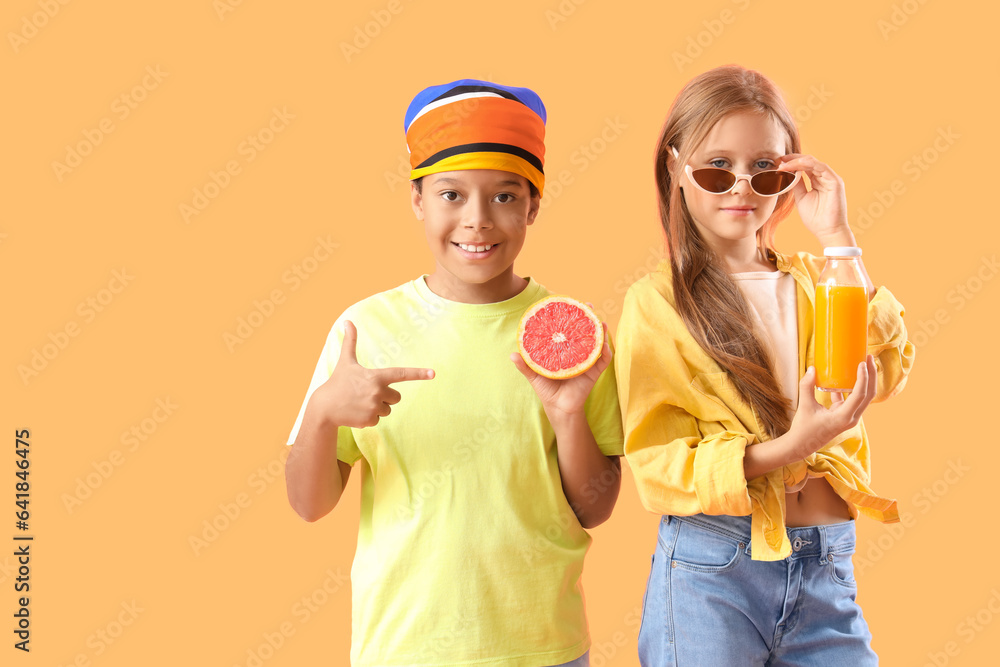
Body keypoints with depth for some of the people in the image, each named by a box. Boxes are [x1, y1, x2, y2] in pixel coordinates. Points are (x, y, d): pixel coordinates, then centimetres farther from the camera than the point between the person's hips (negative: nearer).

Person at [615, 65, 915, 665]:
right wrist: (787, 448, -23)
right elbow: (658, 468, -10)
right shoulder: (656, 303, -5)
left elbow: (887, 372, -7)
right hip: (711, 572, -4)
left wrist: (838, 241, -8)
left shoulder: (810, 281, 10)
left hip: (826, 569, 4)